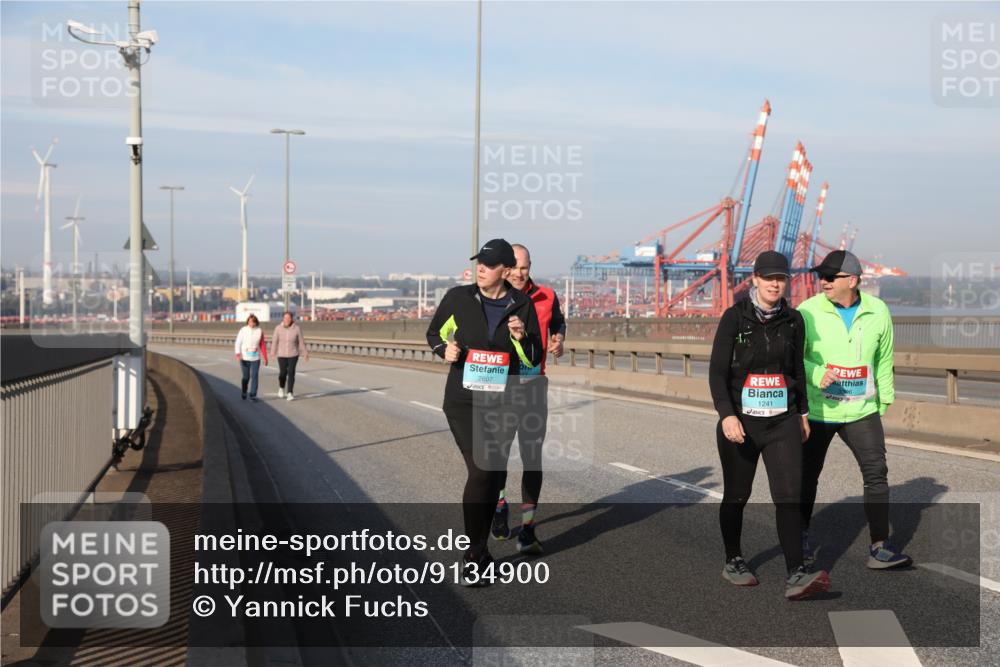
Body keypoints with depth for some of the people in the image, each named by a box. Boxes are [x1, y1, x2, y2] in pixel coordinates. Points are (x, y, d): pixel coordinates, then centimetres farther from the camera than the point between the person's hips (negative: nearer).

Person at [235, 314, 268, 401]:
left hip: (255, 358, 1)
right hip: (244, 358, -1)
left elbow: (262, 345, 2)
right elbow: (238, 343, -9)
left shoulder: (260, 331, -2)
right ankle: (244, 392, 32)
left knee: (254, 376, -6)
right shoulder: (243, 330, -7)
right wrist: (238, 354, -22)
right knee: (246, 376, 8)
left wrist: (265, 357, 3)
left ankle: (253, 395, 0)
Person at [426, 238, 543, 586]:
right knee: (481, 470, -14)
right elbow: (435, 332, 12)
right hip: (463, 401, -2)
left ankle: (475, 553, 24)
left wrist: (521, 337, -17)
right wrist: (445, 348, -9)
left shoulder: (522, 306, -1)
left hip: (503, 404, 2)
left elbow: (533, 360, 3)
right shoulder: (458, 298, -4)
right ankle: (474, 556, -1)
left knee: (494, 476, 7)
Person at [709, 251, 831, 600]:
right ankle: (733, 562, 30)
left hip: (783, 423, 2)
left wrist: (803, 413, 19)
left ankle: (796, 576, -13)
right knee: (736, 496, 11)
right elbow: (717, 371, -9)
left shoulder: (793, 320, 5)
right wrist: (727, 415, -20)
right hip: (740, 423, -2)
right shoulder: (735, 317, -6)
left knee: (788, 497, -8)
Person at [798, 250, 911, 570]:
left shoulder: (878, 312, -2)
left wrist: (884, 401, 12)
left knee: (877, 473, -9)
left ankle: (879, 548, -5)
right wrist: (817, 373, -27)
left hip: (861, 411, 1)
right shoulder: (808, 312, -11)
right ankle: (801, 535, 33)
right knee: (807, 475, 11)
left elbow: (884, 360, 9)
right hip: (816, 410, -1)